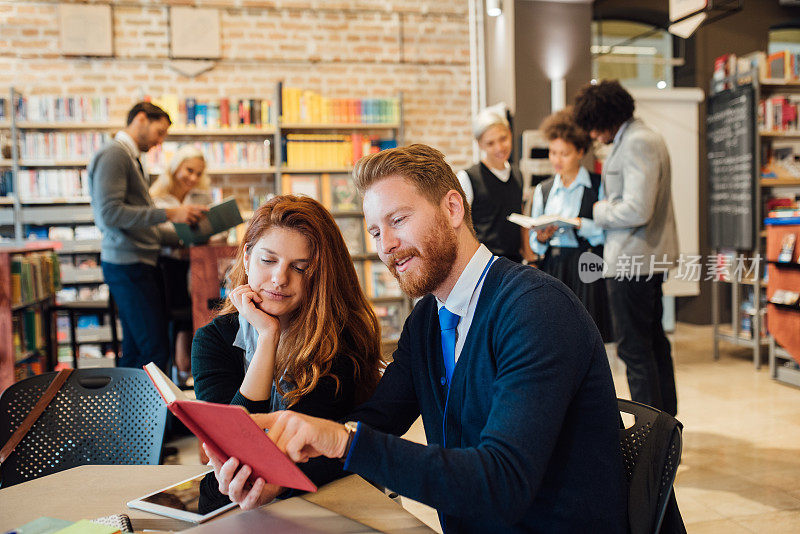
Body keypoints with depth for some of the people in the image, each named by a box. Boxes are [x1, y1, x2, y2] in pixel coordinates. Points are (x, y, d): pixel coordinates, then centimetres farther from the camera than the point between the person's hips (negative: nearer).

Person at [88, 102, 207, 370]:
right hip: (127, 265, -10)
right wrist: (169, 214, -21)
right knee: (156, 351, -11)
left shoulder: (130, 157, 21)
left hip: (141, 262, 10)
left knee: (135, 352, 12)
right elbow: (110, 213, -21)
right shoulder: (113, 155, -10)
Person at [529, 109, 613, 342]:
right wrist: (542, 237, -7)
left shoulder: (598, 186, 1)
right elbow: (533, 241, 14)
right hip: (551, 268, 4)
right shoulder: (543, 190, 14)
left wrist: (580, 224, -18)